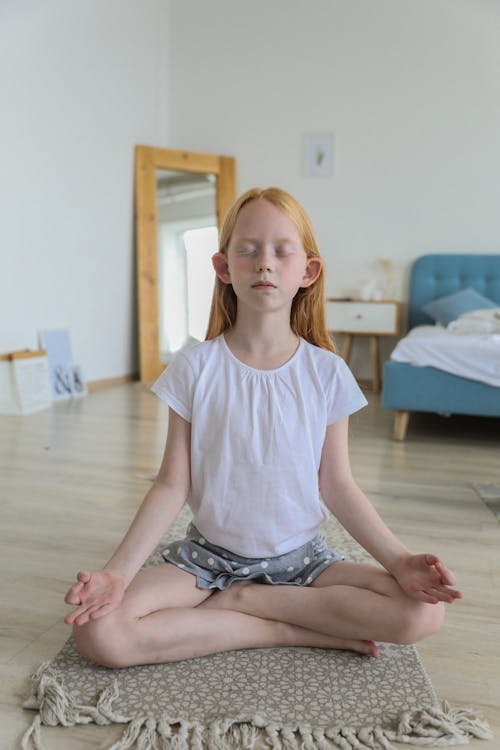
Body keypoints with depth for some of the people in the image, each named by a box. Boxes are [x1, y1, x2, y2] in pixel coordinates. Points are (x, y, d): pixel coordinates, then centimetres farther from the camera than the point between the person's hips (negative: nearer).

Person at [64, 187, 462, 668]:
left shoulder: (326, 372, -6)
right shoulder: (195, 368, -8)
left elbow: (337, 486, -2)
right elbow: (173, 486, -7)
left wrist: (399, 560, -13)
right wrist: (118, 572, -17)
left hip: (300, 556, 1)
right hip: (208, 554, 0)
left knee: (423, 612, -22)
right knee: (97, 633, -25)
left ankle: (238, 598, -8)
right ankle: (294, 630, -13)